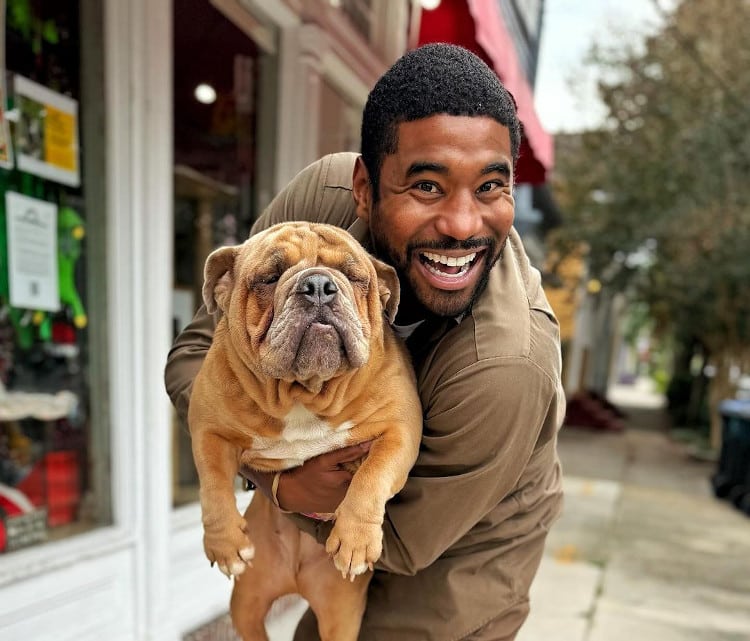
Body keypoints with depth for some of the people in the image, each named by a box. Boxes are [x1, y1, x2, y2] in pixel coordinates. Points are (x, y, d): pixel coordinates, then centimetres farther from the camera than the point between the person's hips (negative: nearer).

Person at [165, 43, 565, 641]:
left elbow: (401, 545, -24)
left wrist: (276, 483, -21)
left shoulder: (507, 367, -39)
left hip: (454, 558, -4)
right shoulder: (325, 193, -27)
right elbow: (197, 353, -19)